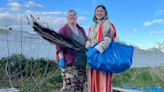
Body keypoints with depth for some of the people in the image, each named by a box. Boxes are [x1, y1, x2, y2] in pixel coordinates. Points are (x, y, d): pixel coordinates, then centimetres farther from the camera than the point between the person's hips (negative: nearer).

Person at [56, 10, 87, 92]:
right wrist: (61, 59, -18)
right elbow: (59, 46, -7)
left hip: (81, 63, 6)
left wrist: (87, 57, 15)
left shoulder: (81, 30, 19)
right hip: (69, 62, -6)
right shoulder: (63, 30, 2)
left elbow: (85, 44, 24)